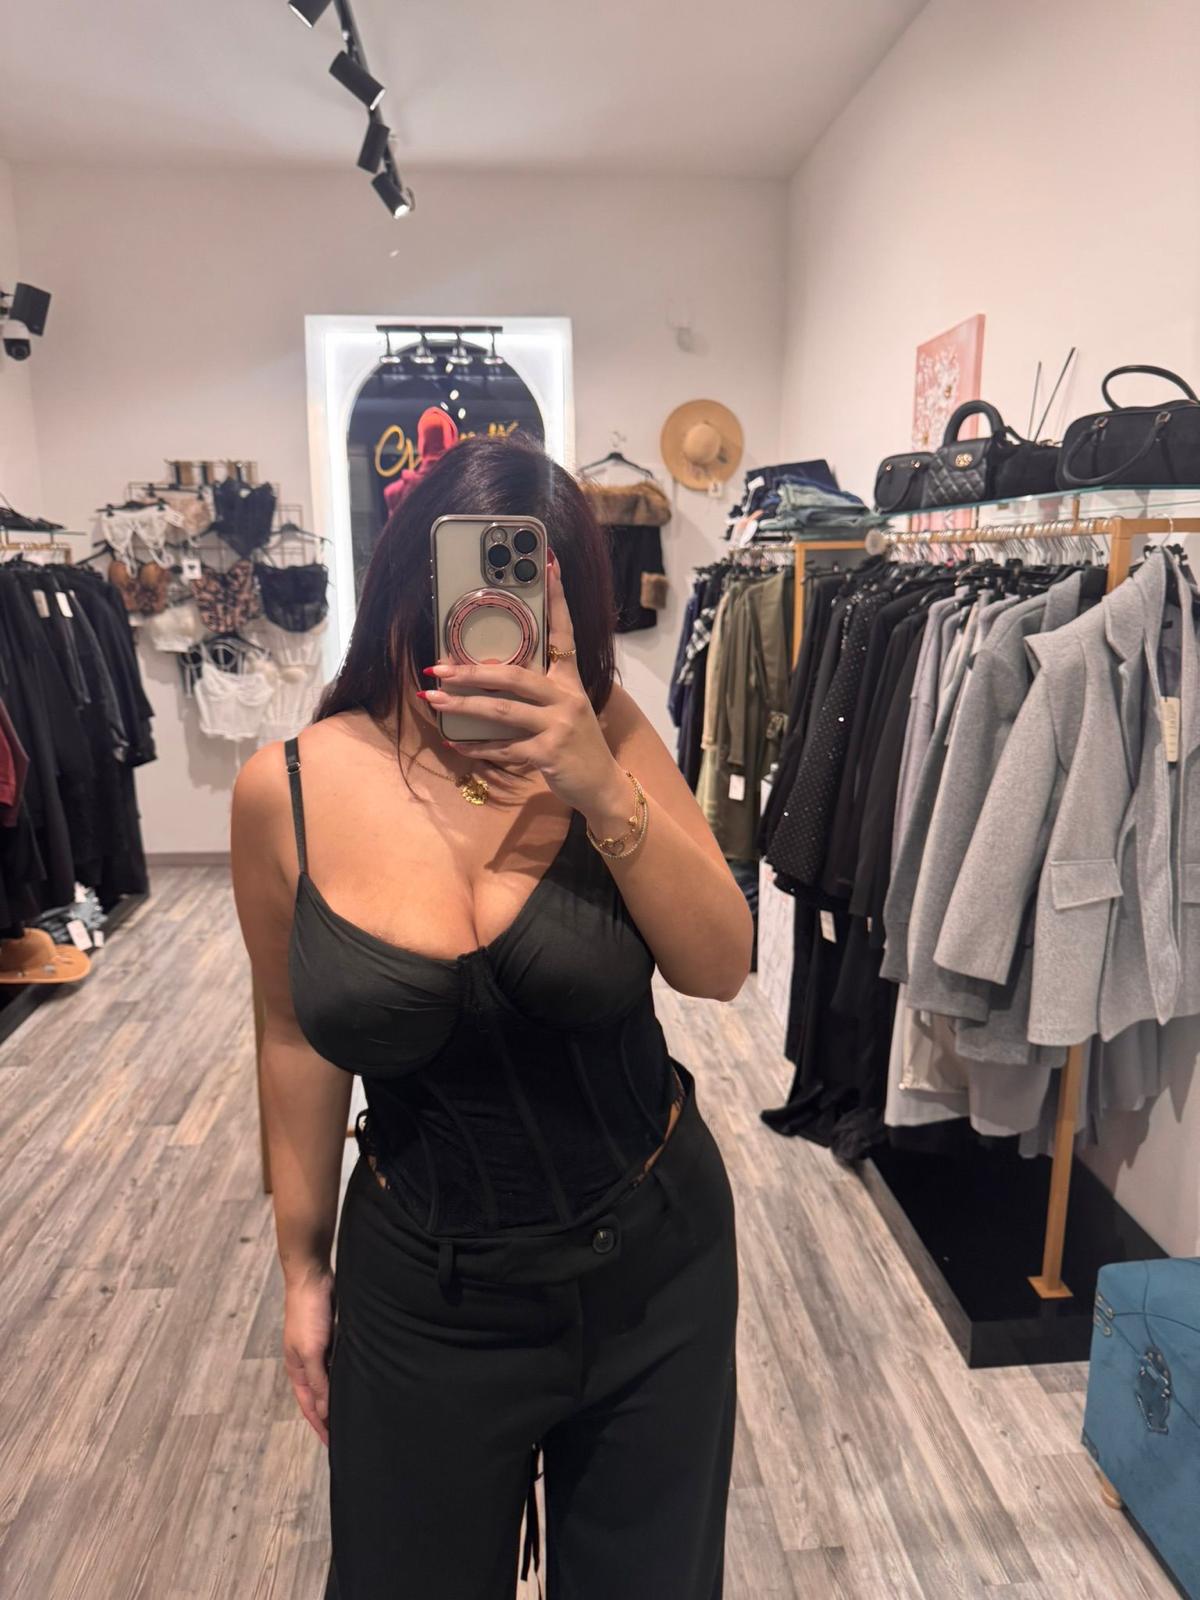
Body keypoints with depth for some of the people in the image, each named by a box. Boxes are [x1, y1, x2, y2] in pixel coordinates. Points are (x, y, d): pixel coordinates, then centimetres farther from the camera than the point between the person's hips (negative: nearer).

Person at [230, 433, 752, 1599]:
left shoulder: (601, 732, -14)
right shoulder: (287, 792, -13)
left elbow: (721, 970, -18)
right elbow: (298, 1038, -2)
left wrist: (602, 788, -33)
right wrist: (303, 1264, 7)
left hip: (655, 1259, 1)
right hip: (423, 1284, 0)